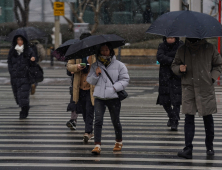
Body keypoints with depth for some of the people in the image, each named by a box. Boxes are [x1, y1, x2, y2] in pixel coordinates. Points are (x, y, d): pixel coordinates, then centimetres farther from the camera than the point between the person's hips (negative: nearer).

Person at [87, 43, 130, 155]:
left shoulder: (119, 65, 2)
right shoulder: (95, 66, 9)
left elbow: (125, 79, 1)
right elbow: (90, 81, 13)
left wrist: (115, 87, -13)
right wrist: (96, 75, -7)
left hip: (113, 97, -1)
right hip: (99, 97, 1)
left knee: (115, 121, 8)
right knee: (98, 120, -12)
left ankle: (119, 142, 31)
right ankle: (97, 145, -14)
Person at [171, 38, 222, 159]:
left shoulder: (209, 49, 1)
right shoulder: (182, 50, 4)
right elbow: (174, 65, 15)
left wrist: (212, 78, -3)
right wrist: (179, 69, -8)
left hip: (206, 89, 0)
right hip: (188, 88, 1)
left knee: (207, 118, 6)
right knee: (189, 118, -5)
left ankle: (209, 146, 23)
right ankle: (188, 149, -7)